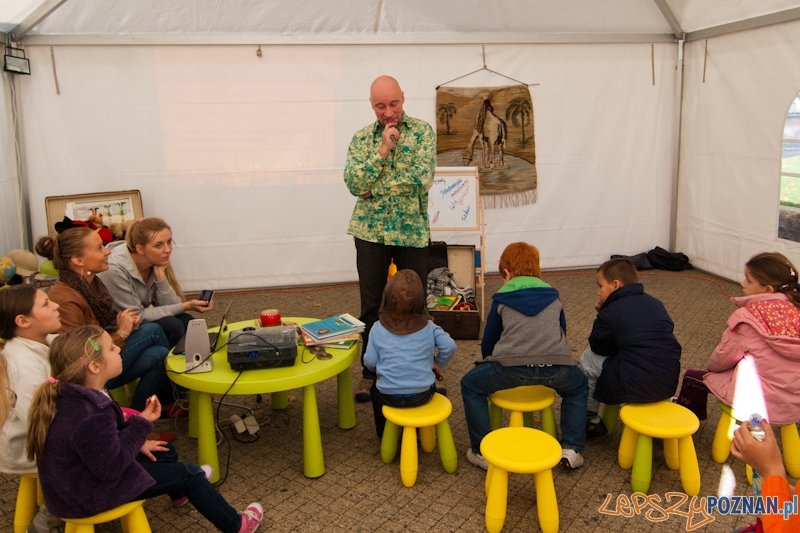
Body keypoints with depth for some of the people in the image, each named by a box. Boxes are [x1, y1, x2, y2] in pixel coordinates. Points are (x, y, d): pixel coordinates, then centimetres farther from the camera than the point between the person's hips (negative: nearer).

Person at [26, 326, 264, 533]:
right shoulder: (90, 416, -37)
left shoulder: (67, 394, -6)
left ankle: (179, 490, 58)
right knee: (190, 474, 2)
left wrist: (138, 443, 5)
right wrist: (142, 423, -23)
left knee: (167, 451, 26)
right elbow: (111, 468, -28)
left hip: (73, 476, 9)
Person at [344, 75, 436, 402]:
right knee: (371, 306, 6)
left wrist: (377, 188, -9)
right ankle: (370, 372, 21)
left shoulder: (422, 131, 0)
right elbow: (354, 184, -8)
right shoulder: (362, 138, 5)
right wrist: (383, 150, -15)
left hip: (412, 231, -1)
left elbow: (423, 178, -13)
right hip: (371, 231, 1)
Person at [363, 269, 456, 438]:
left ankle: (383, 432, 43)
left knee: (375, 389, 33)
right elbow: (449, 347, -11)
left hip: (390, 397, -1)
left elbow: (370, 362, -6)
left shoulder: (378, 329, -7)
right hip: (423, 395, 1)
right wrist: (438, 364, 8)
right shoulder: (428, 326, -5)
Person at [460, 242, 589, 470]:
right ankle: (571, 449, 24)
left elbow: (488, 343, 25)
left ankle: (482, 452, 20)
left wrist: (491, 366, 45)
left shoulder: (502, 298, 20)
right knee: (578, 389, 36)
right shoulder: (553, 296, 26)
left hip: (512, 365, -2)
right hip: (557, 367, 3)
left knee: (470, 386, 24)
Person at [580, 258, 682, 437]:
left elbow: (598, 347, 5)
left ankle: (590, 419, 20)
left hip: (634, 388, -6)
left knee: (588, 359, 12)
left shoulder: (610, 312, -5)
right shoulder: (655, 303, 13)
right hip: (669, 384, 7)